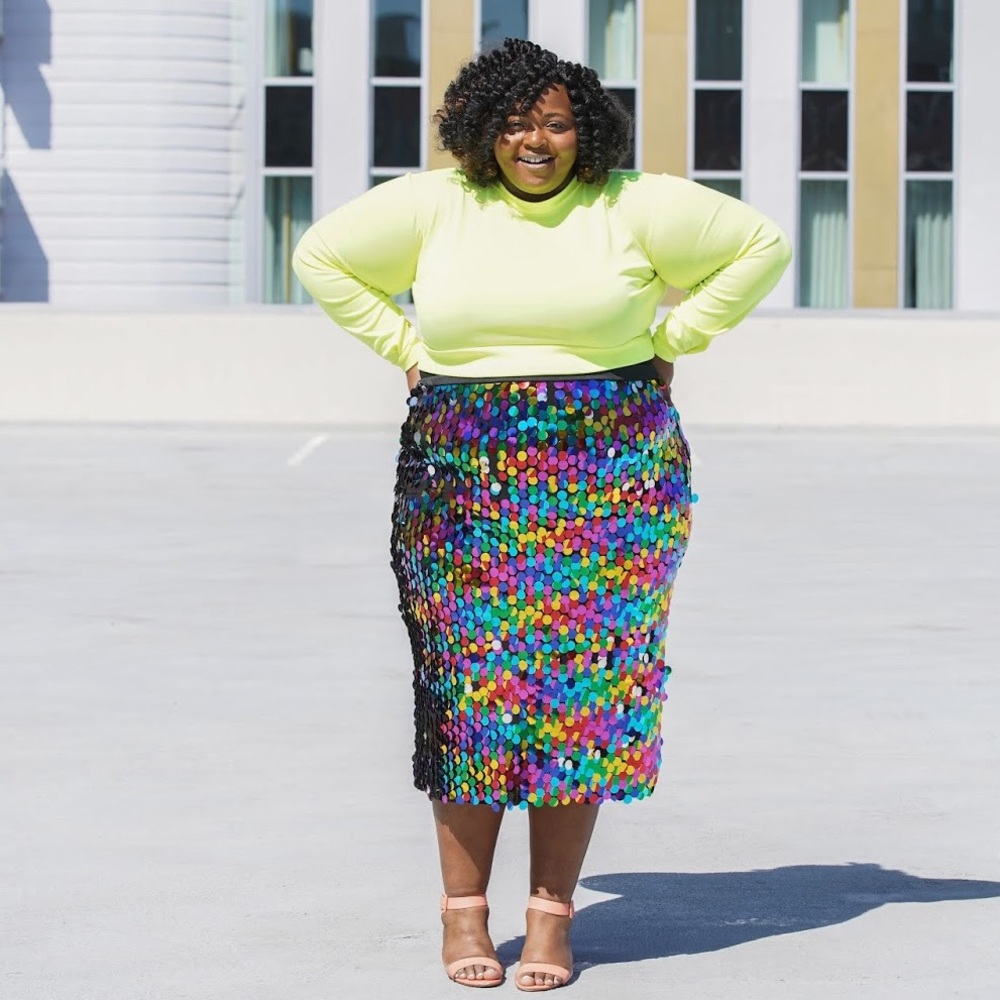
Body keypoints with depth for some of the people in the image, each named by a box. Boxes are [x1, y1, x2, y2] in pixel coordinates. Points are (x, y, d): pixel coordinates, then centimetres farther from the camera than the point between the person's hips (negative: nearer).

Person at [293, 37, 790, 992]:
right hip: (465, 477, 1)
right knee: (469, 682, -2)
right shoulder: (430, 205, 4)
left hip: (606, 483, 0)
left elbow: (760, 244, 9)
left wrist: (668, 343, 4)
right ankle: (463, 912, 6)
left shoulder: (637, 207, 2)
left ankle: (551, 913, 5)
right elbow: (322, 256, 15)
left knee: (582, 684, -2)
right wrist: (408, 349, 7)